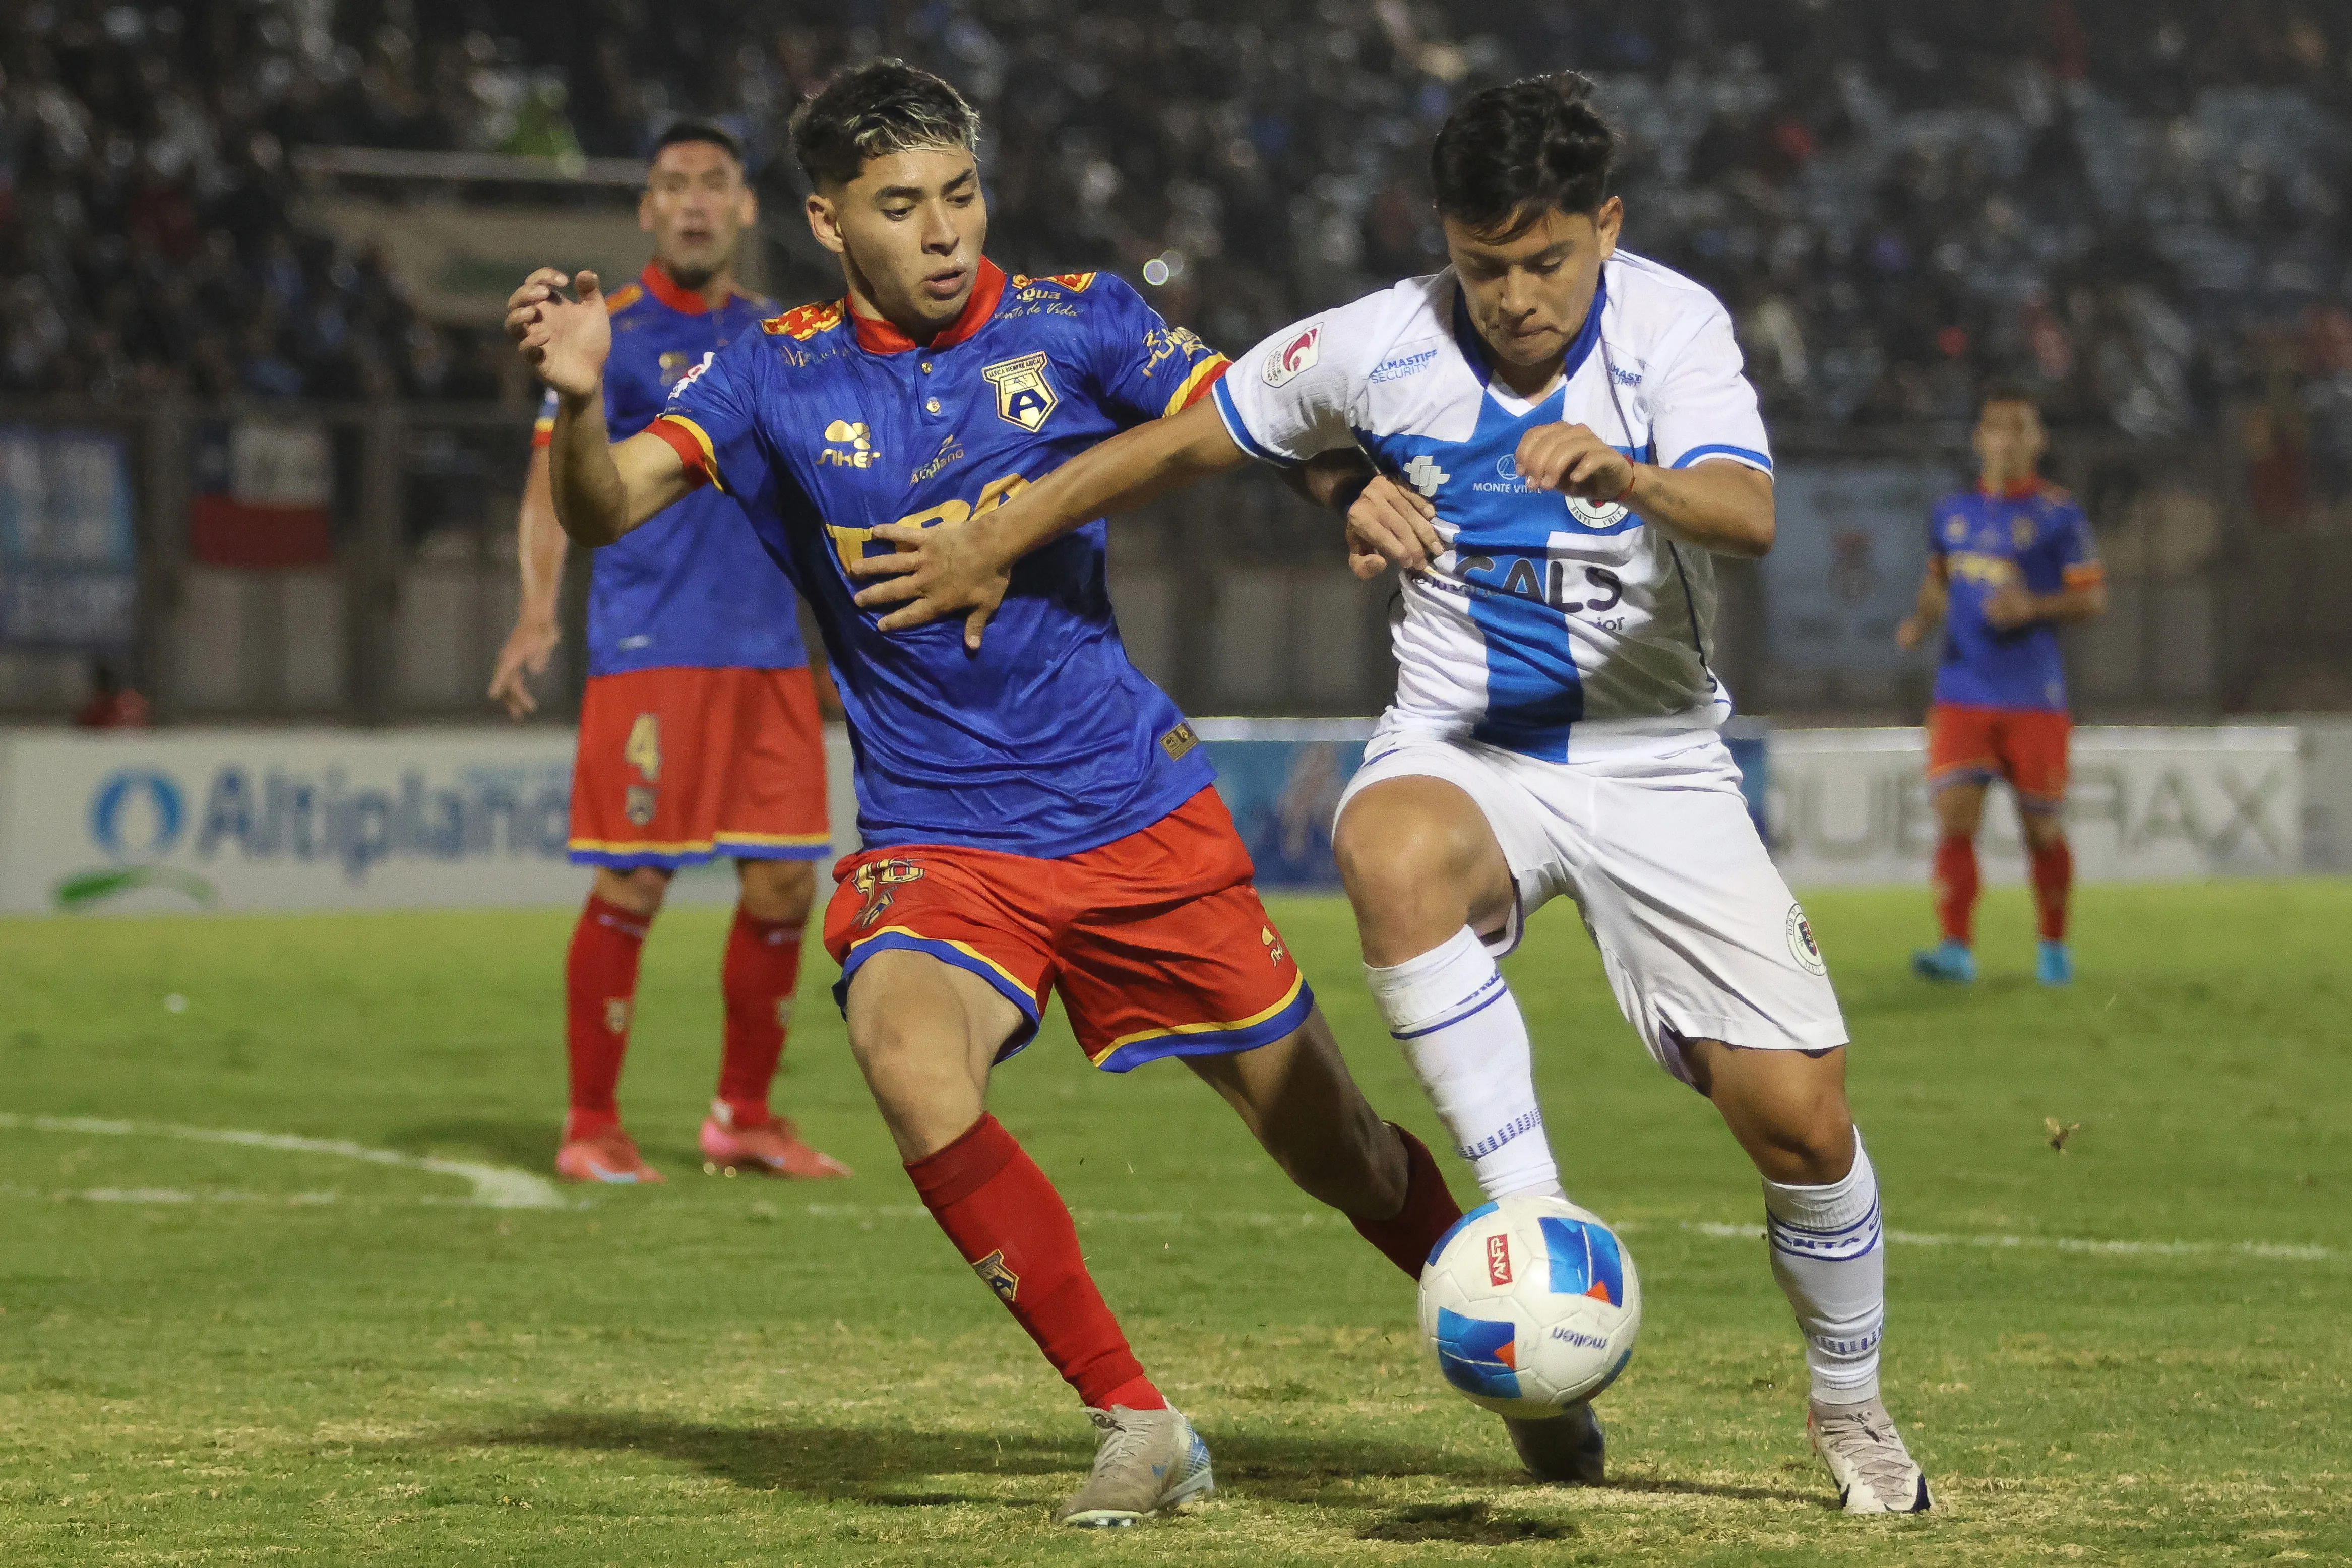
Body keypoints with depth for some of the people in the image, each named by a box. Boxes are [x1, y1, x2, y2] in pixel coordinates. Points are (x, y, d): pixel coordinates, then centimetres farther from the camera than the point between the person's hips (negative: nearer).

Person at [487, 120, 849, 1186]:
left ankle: (744, 1116, 18)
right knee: (633, 886, -6)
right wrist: (537, 615, -22)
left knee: (785, 883, 4)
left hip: (769, 648, 6)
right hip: (648, 648, -6)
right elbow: (553, 482, -8)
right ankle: (592, 1129, 3)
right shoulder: (613, 331, -2)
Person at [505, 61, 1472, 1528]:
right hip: (937, 842, 0)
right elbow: (605, 510, -11)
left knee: (1330, 1143, 7)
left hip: (1140, 812, 0)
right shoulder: (778, 378, -2)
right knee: (910, 1062, -31)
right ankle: (1139, 1425, -18)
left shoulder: (1074, 322, -3)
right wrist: (580, 401, -32)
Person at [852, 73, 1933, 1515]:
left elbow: (1751, 516, -30)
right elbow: (1184, 439, 7)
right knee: (1392, 852, -39)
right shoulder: (1384, 346, -7)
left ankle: (1851, 1405, 21)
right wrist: (994, 545, 10)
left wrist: (1625, 474, -50)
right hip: (1464, 746, 0)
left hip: (1656, 760, 0)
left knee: (1800, 1117, -8)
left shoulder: (1671, 326, -12)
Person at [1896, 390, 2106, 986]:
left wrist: (2035, 606, -19)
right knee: (1954, 818, -13)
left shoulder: (2058, 516, -1)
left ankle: (2054, 946, 24)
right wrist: (1921, 619, 5)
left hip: (2034, 700, -3)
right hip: (1962, 696, 3)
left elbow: (2093, 598, -2)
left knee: (2042, 828, 5)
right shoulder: (1951, 513, 11)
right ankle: (1958, 948, -17)